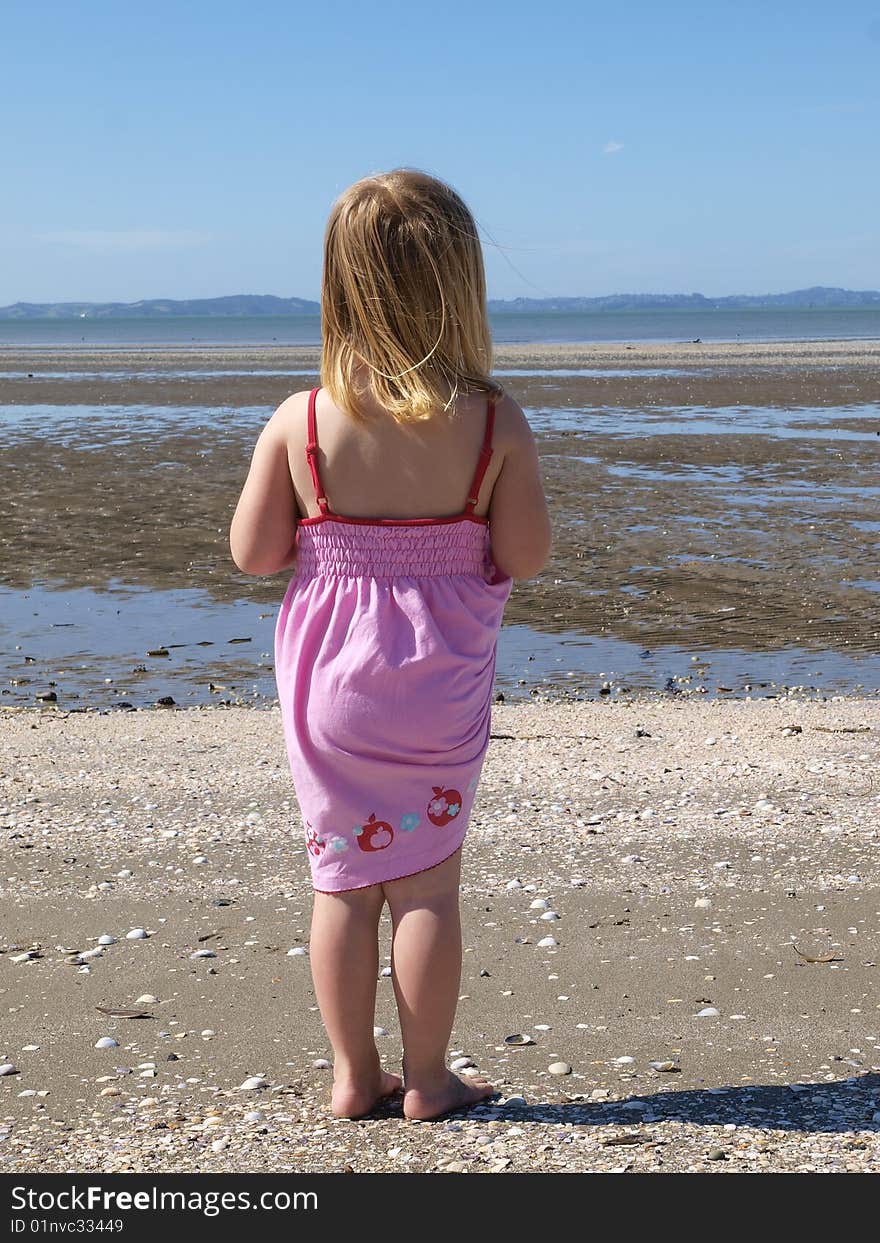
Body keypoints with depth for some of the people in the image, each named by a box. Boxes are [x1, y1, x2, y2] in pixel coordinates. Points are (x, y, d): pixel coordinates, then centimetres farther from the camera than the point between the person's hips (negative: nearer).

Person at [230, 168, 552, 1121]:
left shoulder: (298, 421, -11)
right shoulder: (495, 422, -13)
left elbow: (252, 552, -6)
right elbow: (526, 556, -9)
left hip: (329, 669, 1)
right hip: (441, 677, -1)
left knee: (342, 879, 13)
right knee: (427, 881, 11)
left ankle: (353, 1076, 23)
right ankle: (427, 1079, 22)